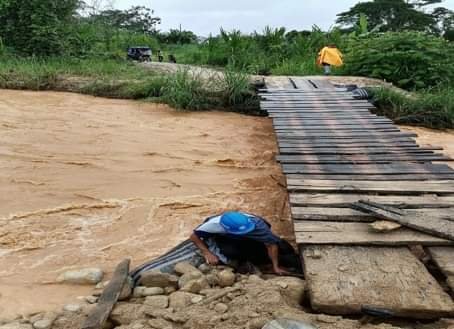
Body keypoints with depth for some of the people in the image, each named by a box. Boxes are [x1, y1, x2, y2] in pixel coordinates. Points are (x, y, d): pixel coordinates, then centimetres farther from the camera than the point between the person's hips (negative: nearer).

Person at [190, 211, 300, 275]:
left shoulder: (256, 223, -37)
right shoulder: (215, 224, -38)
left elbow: (271, 244, -29)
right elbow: (194, 236, -23)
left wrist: (276, 267, -29)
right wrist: (207, 254, -30)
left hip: (248, 240, 1)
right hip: (221, 238, -1)